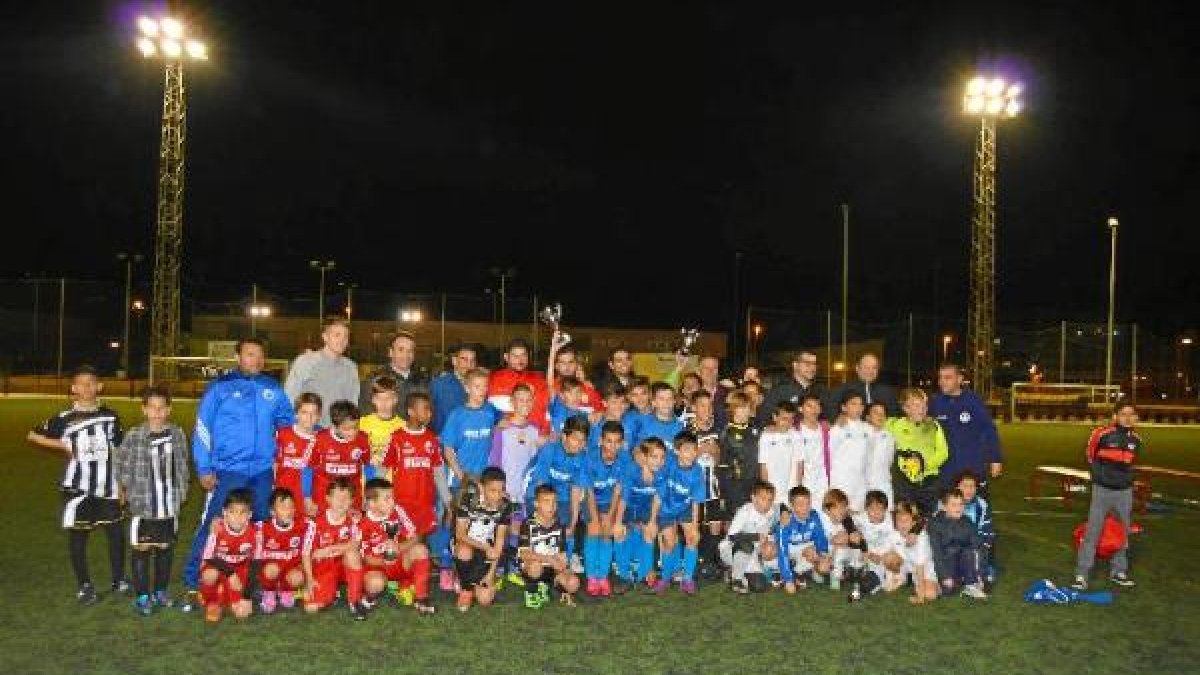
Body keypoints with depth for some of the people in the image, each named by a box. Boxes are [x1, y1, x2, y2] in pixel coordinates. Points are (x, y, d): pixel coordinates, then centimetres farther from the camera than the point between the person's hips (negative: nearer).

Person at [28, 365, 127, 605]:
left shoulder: (110, 416, 5)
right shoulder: (65, 418, -2)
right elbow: (33, 435, 3)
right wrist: (63, 445, -7)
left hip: (107, 486, 2)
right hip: (77, 487, -2)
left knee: (116, 533, 5)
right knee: (77, 535, 5)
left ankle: (119, 580, 22)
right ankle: (84, 585, 19)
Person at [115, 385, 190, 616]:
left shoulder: (177, 434, 0)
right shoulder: (135, 435, -9)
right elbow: (119, 463, 0)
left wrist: (181, 492, 6)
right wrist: (128, 490, 1)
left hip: (169, 505, 3)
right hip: (143, 504, -3)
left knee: (166, 548, 12)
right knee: (142, 549, 2)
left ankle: (161, 591, 26)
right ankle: (142, 596, 12)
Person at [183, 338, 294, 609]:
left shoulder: (273, 389, 8)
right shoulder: (220, 387, -2)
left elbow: (287, 424, 19)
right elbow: (202, 429, -3)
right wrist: (204, 469, -6)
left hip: (263, 472, 4)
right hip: (227, 471, -4)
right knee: (211, 527, -7)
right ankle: (193, 585, 2)